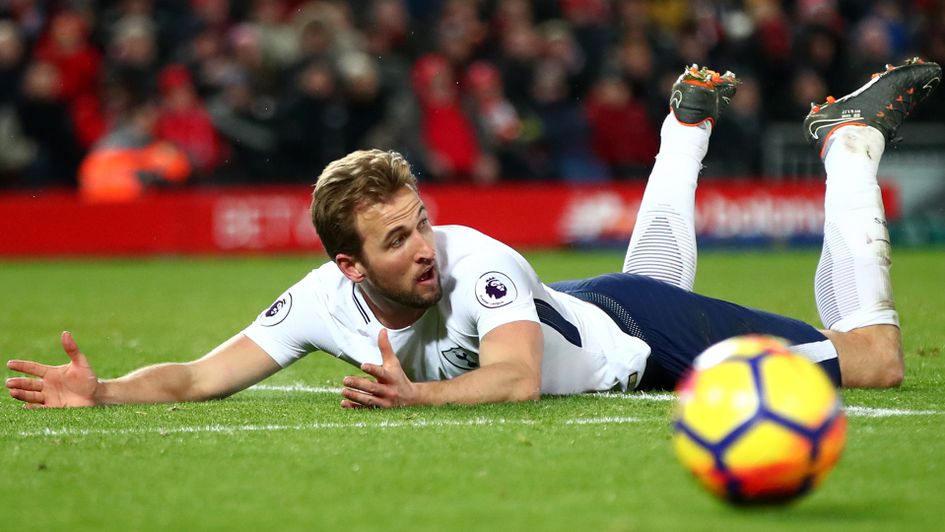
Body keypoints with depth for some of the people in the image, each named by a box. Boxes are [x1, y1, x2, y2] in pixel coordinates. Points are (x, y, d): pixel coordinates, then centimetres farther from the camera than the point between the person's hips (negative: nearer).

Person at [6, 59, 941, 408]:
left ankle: (848, 138, 15)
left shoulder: (478, 260, -41)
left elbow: (516, 380, -53)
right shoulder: (324, 301, -28)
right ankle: (688, 122, 58)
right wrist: (100, 393, -44)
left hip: (633, 329, -6)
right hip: (581, 310, 6)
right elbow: (201, 377, -27)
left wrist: (415, 395, -68)